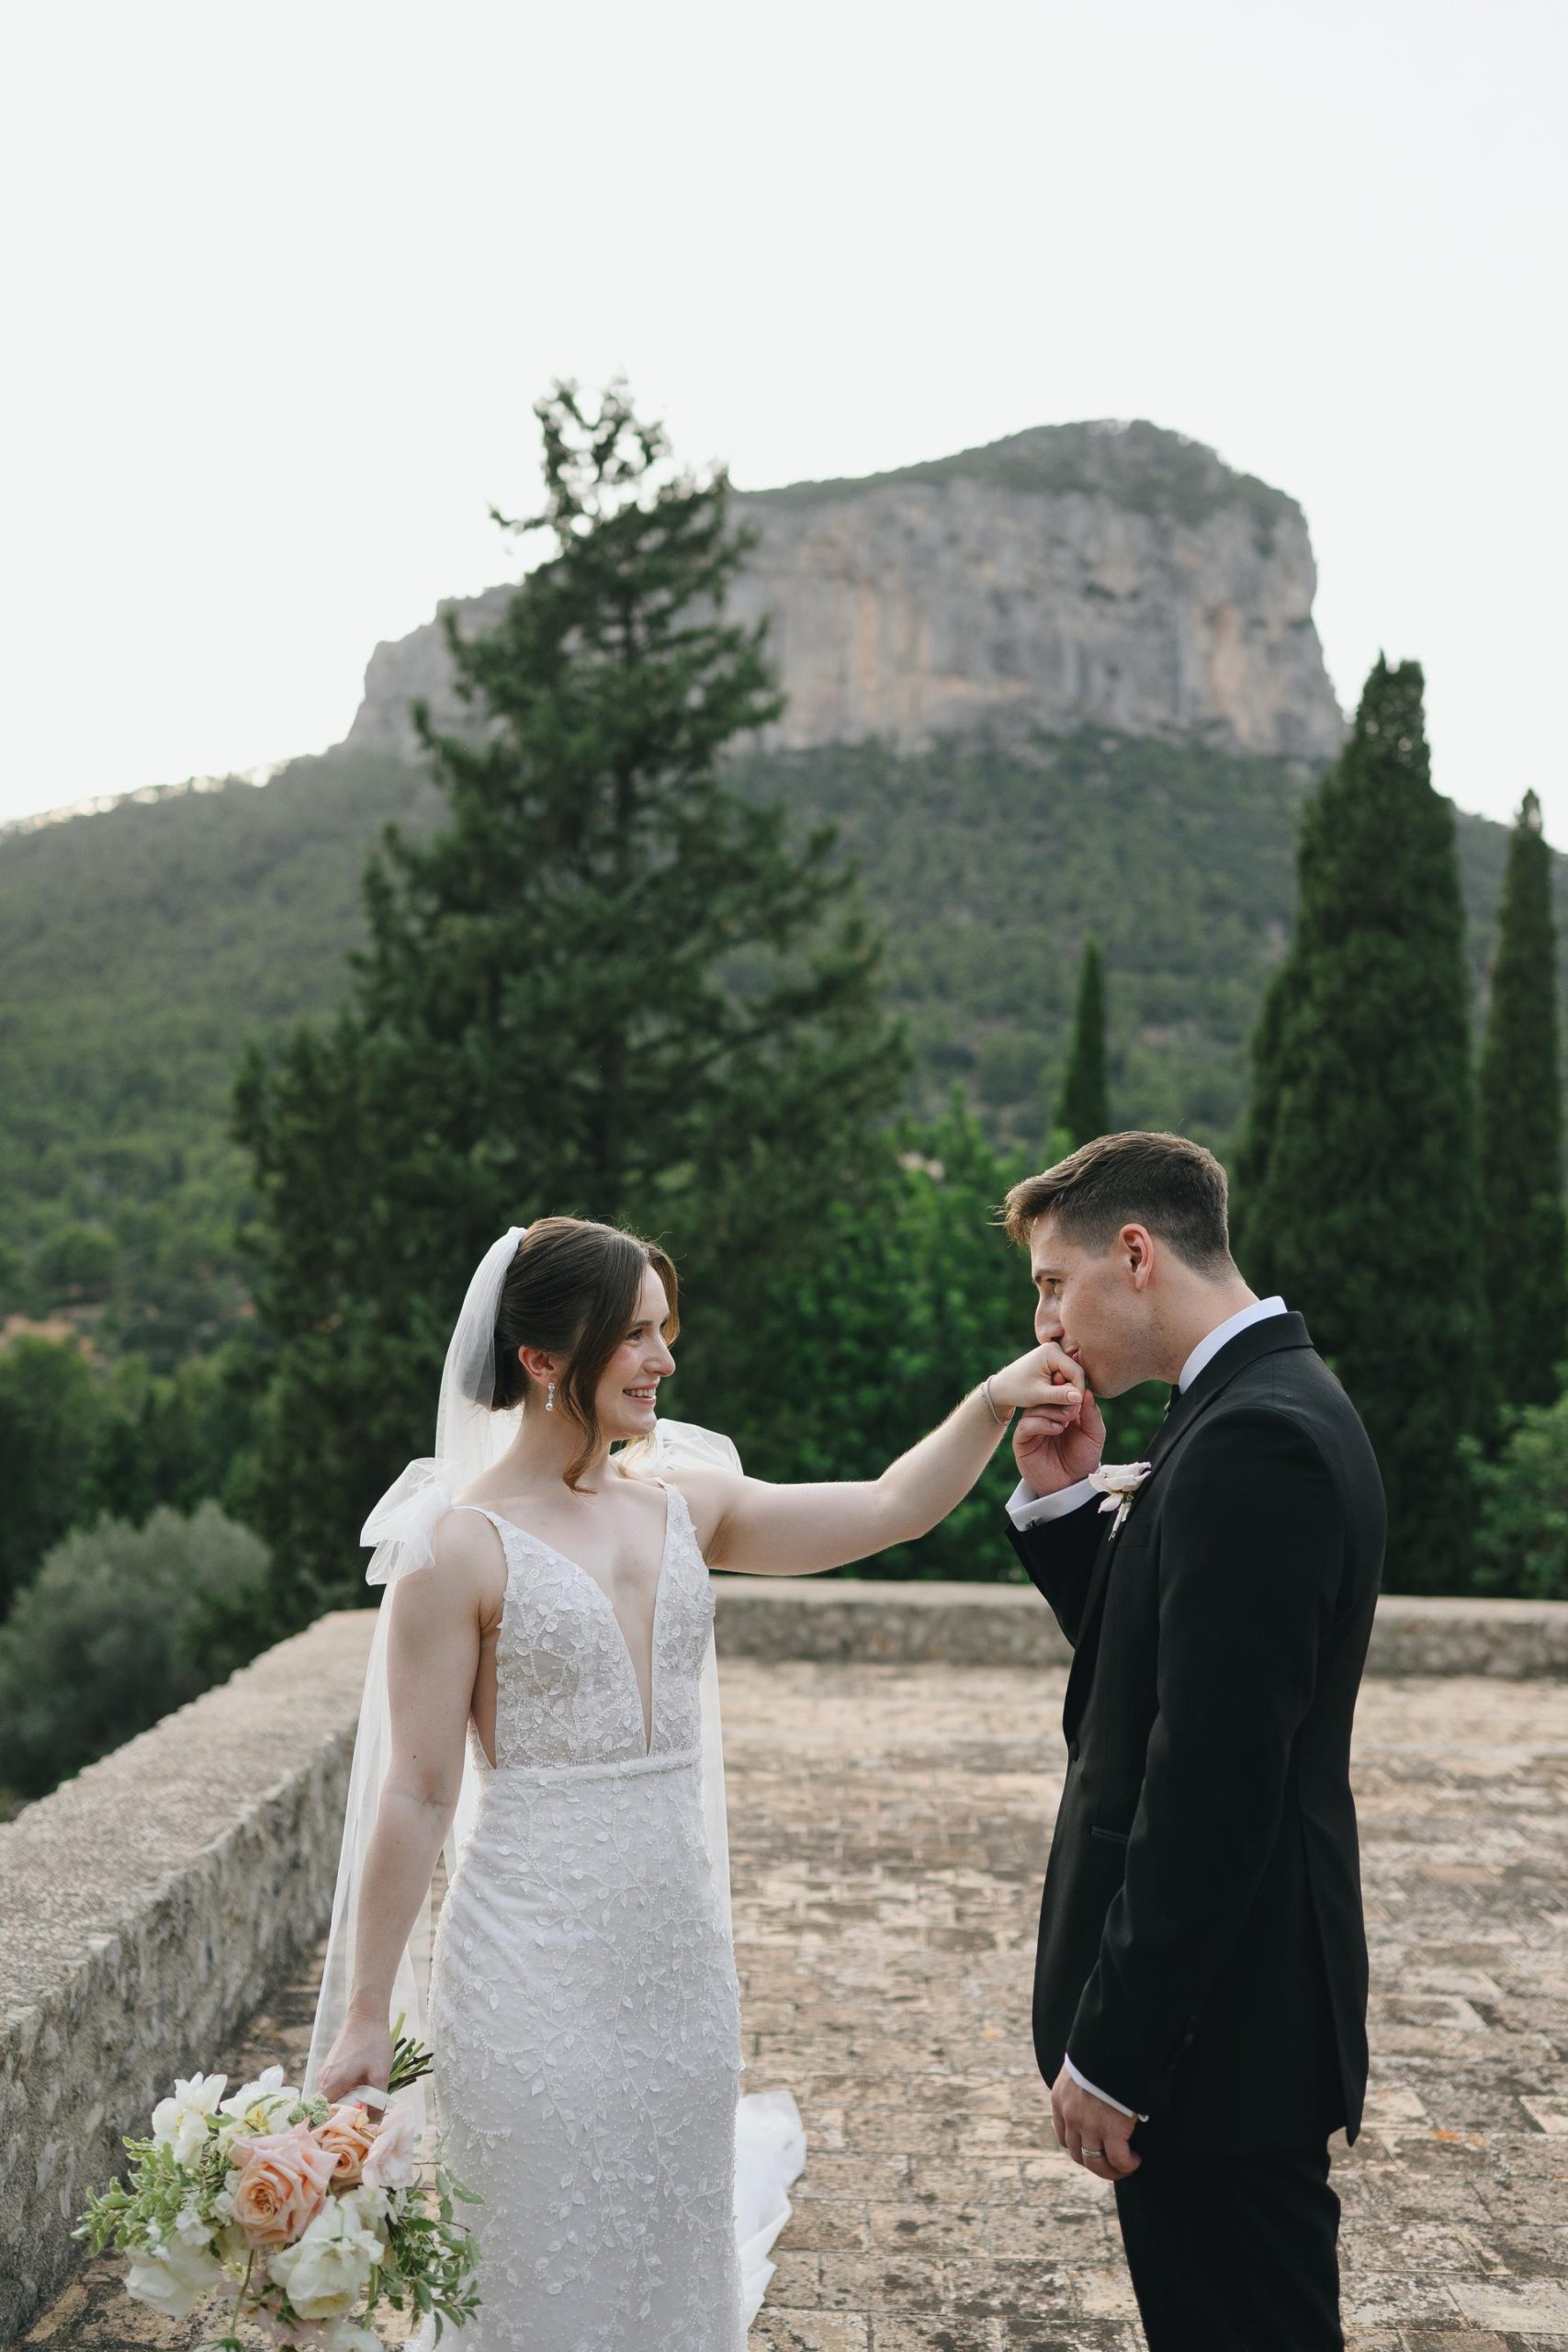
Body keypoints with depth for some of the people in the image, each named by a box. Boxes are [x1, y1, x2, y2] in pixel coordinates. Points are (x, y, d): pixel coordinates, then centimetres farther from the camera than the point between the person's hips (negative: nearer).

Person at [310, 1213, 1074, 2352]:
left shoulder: (683, 1500, 5)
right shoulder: (461, 1546, -12)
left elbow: (889, 1509, 5)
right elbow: (416, 1797, -10)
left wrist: (992, 1402, -10)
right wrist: (363, 2018, -8)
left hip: (678, 1949, 5)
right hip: (535, 1958, -5)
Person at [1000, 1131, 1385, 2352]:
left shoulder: (1250, 1440, -22)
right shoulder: (1272, 1404, 10)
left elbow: (1211, 1782, -25)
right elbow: (1143, 1661, 15)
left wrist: (1111, 2052, -20)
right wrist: (1063, 1500, 0)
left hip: (1218, 2021, -10)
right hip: (1231, 1995, 10)